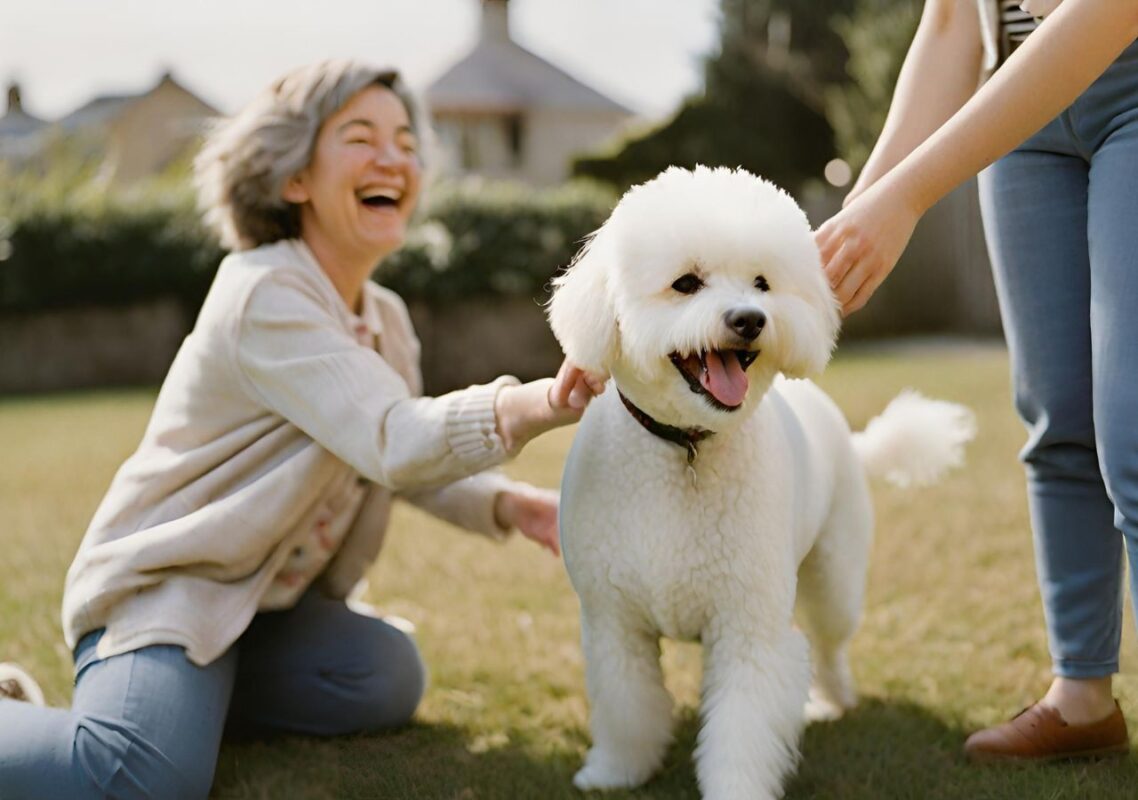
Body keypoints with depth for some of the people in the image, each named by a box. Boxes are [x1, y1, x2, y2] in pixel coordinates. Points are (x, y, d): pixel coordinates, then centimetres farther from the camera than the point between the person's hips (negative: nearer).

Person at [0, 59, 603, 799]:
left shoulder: (387, 320, 8)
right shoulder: (263, 296, -22)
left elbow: (412, 465, 15)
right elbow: (394, 443, -35)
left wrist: (507, 504, -7)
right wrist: (532, 405, -54)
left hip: (271, 597, 9)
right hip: (161, 582, -9)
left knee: (389, 679, -14)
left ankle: (183, 695, 4)